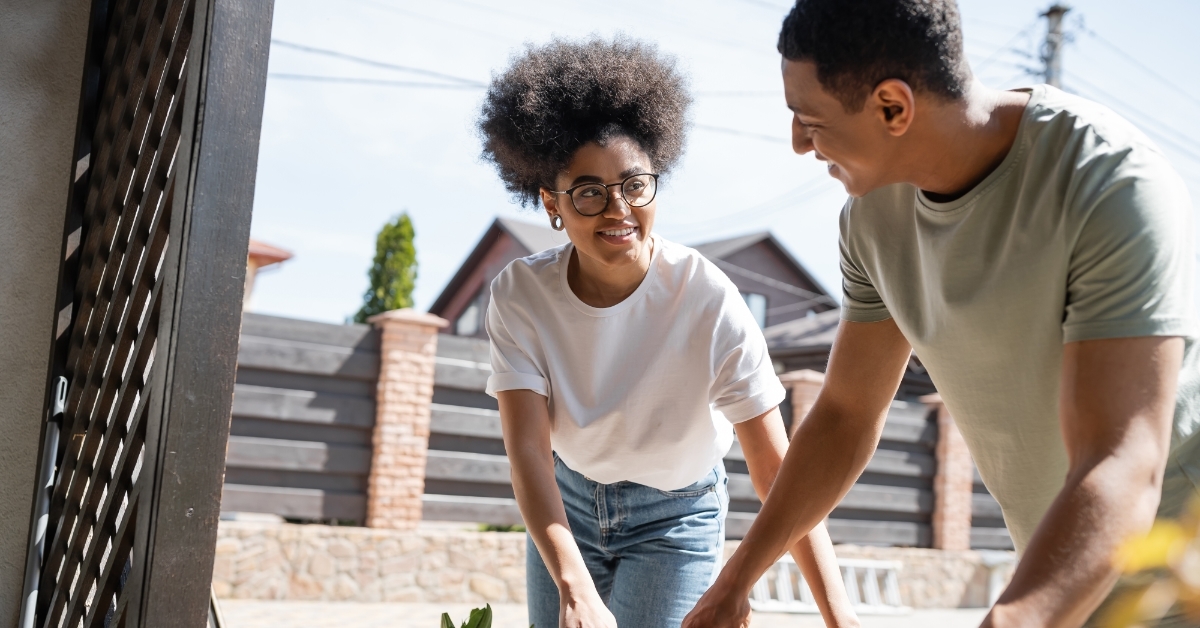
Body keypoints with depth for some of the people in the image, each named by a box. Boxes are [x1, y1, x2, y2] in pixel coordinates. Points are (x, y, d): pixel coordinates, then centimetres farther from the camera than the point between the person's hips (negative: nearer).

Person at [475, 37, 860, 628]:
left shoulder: (710, 303, -27)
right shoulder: (519, 296, -20)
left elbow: (776, 471, -28)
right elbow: (528, 450, -27)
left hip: (676, 517, -2)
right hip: (567, 503, 2)